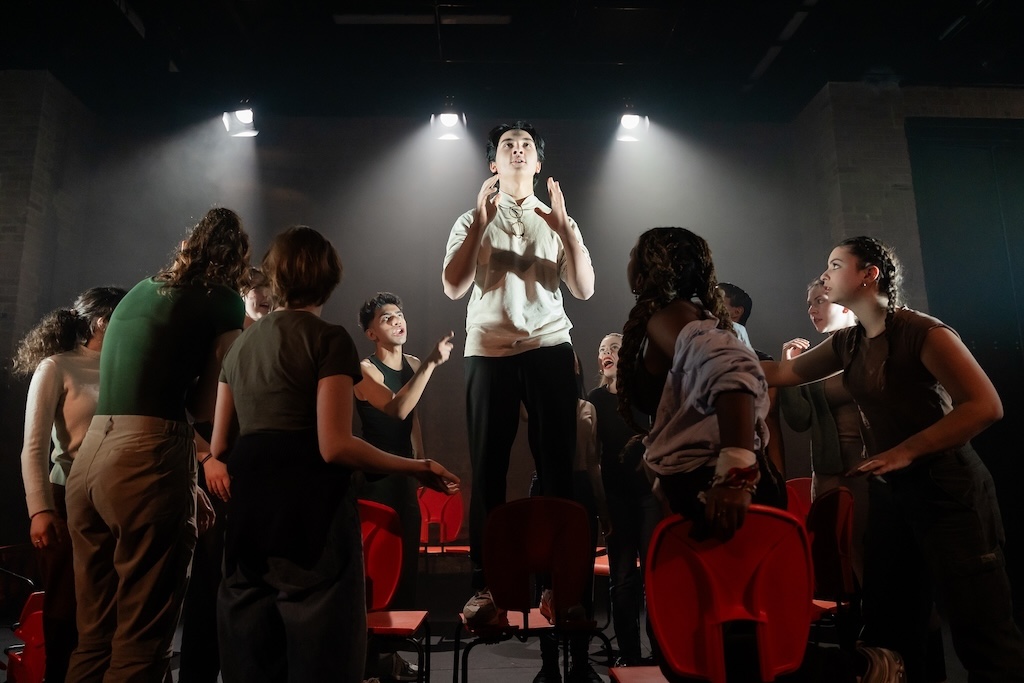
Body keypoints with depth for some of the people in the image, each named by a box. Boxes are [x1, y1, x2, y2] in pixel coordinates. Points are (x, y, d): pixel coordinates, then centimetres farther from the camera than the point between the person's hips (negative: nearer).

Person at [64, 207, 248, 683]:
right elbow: (204, 407, -1)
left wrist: (187, 483, 23)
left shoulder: (141, 290, 21)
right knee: (140, 641, 2)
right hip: (146, 460, -7)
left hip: (89, 458, 7)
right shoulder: (224, 301, 0)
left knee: (94, 635, 16)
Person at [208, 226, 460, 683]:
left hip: (248, 511, 7)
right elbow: (335, 446, -15)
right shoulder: (329, 339, -6)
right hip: (311, 512, -7)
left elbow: (219, 445, 15)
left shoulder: (241, 345, 15)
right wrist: (418, 468, -7)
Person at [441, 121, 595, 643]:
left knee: (558, 464, 0)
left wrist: (564, 228, -8)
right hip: (489, 351, 0)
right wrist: (481, 222, -9)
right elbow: (453, 287, -2)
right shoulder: (472, 221, 14)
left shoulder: (558, 220, 16)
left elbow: (584, 289, 4)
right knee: (488, 469, 1)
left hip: (549, 349, 1)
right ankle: (484, 585, 8)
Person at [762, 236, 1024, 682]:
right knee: (890, 629, 13)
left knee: (983, 634, -5)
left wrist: (906, 451, -24)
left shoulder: (923, 332, -13)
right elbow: (780, 373, 15)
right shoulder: (847, 343, 8)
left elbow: (985, 405, -19)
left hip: (947, 490, -7)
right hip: (889, 492, 7)